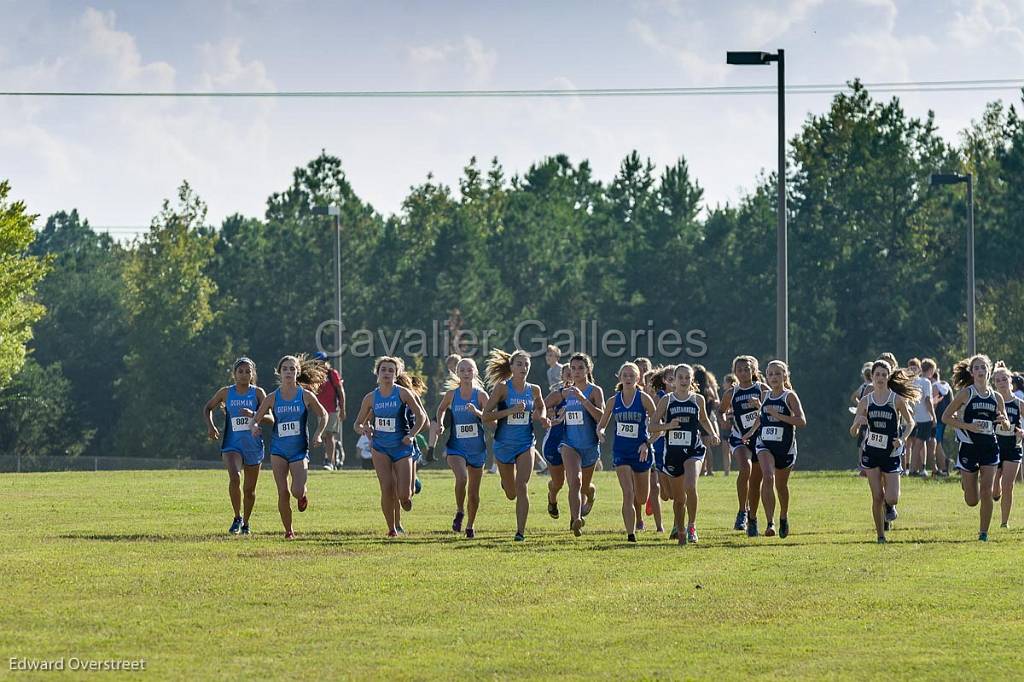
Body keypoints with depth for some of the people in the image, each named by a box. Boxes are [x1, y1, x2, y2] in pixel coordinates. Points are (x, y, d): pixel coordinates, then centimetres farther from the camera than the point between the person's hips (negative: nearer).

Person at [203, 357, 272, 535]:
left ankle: (245, 522, 32)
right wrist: (210, 426, -2)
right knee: (234, 477, -26)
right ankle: (237, 518, -9)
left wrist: (253, 415, -27)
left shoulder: (258, 393, -1)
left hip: (253, 445, 0)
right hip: (232, 444, 0)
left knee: (249, 489, 9)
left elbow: (270, 419, -8)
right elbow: (208, 408, 17)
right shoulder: (226, 393, 3)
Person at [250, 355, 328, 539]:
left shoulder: (306, 395, -4)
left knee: (297, 491, -14)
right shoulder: (272, 398, -1)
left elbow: (323, 415, 9)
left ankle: (303, 494, 24)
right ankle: (288, 530, 12)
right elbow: (255, 420, 3)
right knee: (283, 493, -4)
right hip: (279, 449, 1)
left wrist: (318, 434, -6)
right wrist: (254, 427, -20)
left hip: (299, 449, -1)